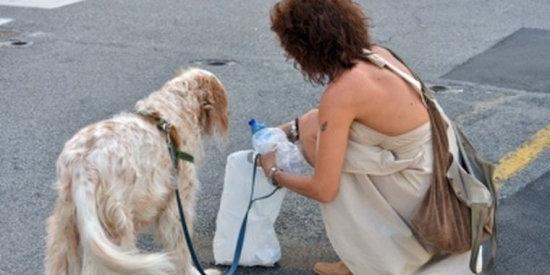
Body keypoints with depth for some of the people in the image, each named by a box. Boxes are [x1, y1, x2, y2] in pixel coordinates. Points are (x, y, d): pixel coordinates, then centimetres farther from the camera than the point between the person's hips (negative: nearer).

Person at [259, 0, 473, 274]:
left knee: (313, 132, -4)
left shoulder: (340, 93, -21)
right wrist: (292, 129, 20)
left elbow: (323, 189, -15)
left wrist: (275, 174, 3)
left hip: (427, 197, -8)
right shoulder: (376, 54, 1)